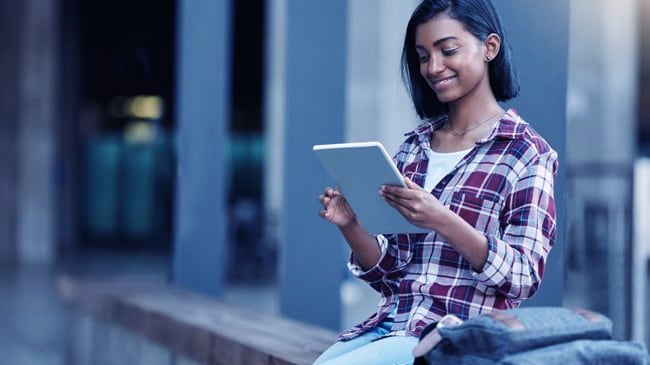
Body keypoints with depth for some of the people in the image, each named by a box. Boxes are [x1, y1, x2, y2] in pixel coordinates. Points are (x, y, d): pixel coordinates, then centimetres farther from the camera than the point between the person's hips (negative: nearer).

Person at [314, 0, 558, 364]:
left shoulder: (526, 152, -3)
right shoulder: (414, 148, 13)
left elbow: (524, 278, -9)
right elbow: (387, 271, 14)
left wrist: (443, 221, -22)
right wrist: (351, 226, -6)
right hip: (389, 323, 5)